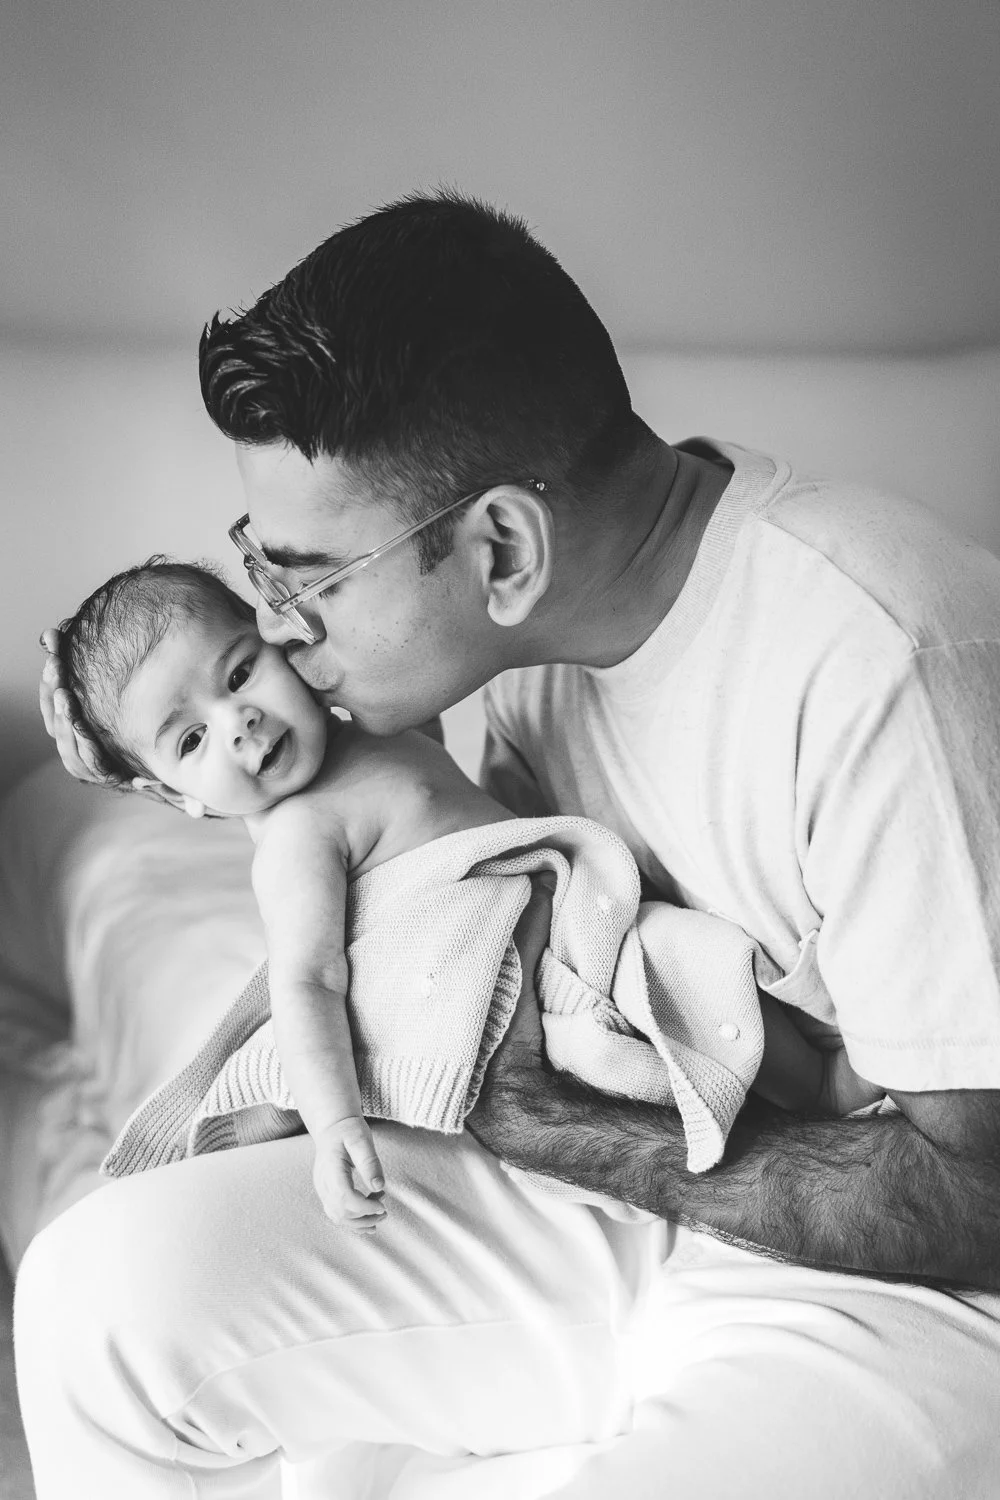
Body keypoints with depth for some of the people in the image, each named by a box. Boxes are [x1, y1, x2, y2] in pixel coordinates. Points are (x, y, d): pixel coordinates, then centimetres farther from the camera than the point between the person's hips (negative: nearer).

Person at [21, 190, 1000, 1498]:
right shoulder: (553, 614, -4)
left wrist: (529, 1119, -18)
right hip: (636, 1172, 7)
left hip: (890, 1284, -7)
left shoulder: (883, 666, -30)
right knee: (101, 1292, -6)